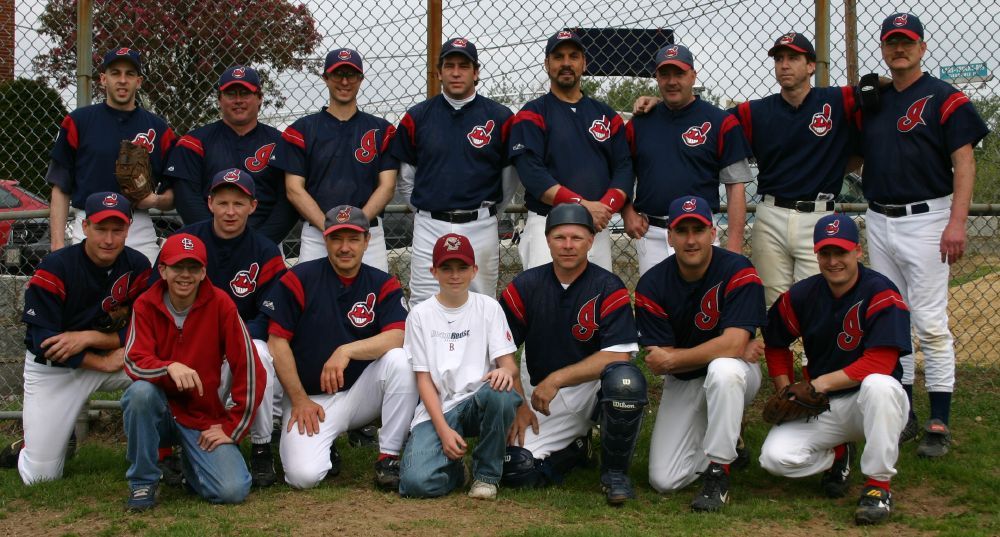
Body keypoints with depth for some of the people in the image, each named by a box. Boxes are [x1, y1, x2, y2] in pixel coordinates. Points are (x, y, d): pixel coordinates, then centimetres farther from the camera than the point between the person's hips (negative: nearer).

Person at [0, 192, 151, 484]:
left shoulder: (137, 266, -9)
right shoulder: (53, 270, -19)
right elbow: (45, 342, -20)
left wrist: (89, 337, -23)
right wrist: (104, 362, -22)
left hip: (112, 358, 3)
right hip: (52, 371, -2)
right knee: (40, 476, -6)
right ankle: (27, 447, 30)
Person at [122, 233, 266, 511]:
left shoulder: (220, 304, -11)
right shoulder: (146, 305, -6)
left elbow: (250, 369, -11)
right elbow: (134, 362, -17)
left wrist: (232, 428, -11)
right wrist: (170, 368, -37)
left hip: (204, 417, -1)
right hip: (159, 408, 1)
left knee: (233, 491, -21)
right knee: (141, 391, -34)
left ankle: (190, 464, 16)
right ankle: (142, 482, -11)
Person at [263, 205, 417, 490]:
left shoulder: (384, 285, 1)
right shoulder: (298, 279, -4)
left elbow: (397, 337, -15)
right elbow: (277, 341, -7)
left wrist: (347, 351, -29)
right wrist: (299, 400, -11)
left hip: (360, 391, 2)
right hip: (309, 397, -2)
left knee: (399, 360, -28)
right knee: (304, 475, -25)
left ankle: (388, 459, -15)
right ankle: (323, 447, 14)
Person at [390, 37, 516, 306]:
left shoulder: (500, 117, 1)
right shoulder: (417, 117, 4)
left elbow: (511, 173, 10)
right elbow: (404, 176, 12)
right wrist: (424, 208, 11)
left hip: (480, 228, 0)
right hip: (430, 227, 0)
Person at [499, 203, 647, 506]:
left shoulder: (609, 288, -7)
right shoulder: (525, 287, 0)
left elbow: (617, 355, -17)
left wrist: (557, 379, -22)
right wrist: (518, 406, -5)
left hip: (594, 387, -2)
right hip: (541, 396, 2)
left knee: (625, 378, -37)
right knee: (516, 470, -20)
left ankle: (615, 472, -11)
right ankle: (575, 448, 16)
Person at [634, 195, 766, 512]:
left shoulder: (739, 273, -19)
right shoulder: (651, 286, -12)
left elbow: (733, 345, -29)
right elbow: (658, 364, -14)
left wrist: (672, 359, -22)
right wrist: (725, 349, -20)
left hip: (733, 377, -3)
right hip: (681, 385, 3)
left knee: (723, 369, -41)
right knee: (664, 481, -10)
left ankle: (718, 473, -22)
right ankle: (727, 442, 21)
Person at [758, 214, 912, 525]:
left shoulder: (881, 295, -16)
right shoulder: (802, 296, -1)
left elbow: (879, 364, -24)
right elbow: (775, 343, 15)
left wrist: (822, 383, -22)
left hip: (870, 405, -4)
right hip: (820, 409, 4)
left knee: (879, 384, -40)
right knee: (775, 457, -20)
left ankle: (879, 485, -22)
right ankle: (837, 456, 15)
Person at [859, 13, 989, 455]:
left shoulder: (944, 99, -5)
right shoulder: (871, 102, 13)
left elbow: (964, 163, -10)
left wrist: (957, 221, -21)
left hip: (925, 220, -6)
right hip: (878, 222, 6)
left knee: (930, 324, -7)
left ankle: (939, 424, -3)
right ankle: (904, 414, 17)